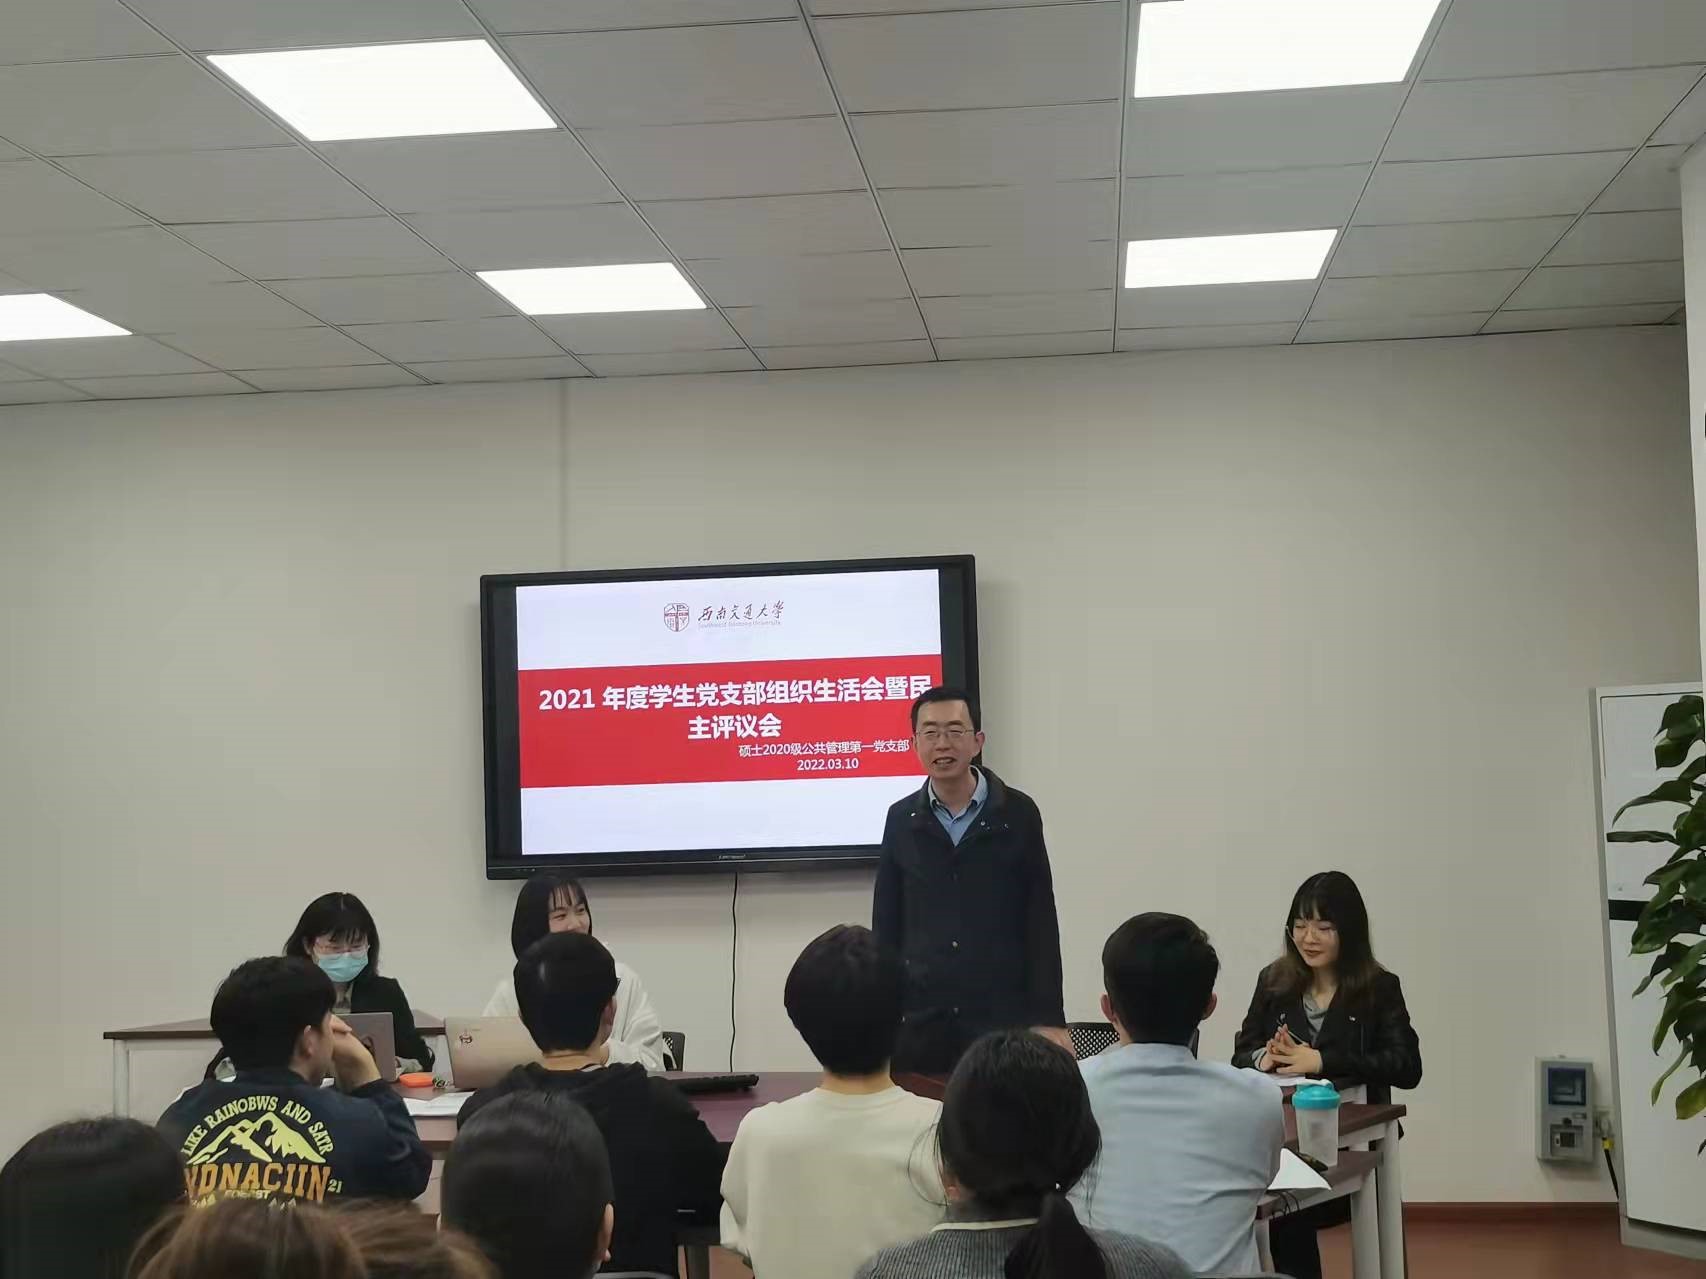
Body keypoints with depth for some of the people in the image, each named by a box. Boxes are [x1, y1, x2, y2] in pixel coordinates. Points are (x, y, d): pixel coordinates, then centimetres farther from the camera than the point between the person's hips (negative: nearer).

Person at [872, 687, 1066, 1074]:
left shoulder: (1017, 813, 0)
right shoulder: (902, 820, 6)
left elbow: (1041, 921, 1)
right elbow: (886, 925, 10)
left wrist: (1049, 1018, -3)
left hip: (1003, 1016, -2)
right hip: (919, 1020, 2)